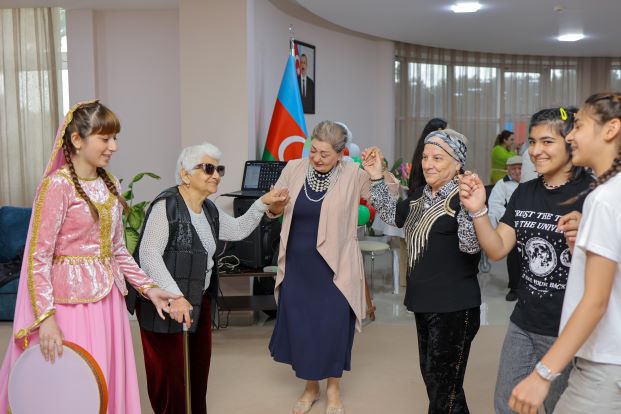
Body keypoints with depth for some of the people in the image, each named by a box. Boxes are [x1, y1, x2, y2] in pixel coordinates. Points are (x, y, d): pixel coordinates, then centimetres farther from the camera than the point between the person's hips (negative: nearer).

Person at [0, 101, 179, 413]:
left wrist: (147, 286, 8)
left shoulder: (110, 185, 8)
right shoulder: (57, 185, -13)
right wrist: (46, 316, -20)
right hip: (70, 299, -6)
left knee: (109, 380, 13)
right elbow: (38, 258, -15)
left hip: (107, 296, 7)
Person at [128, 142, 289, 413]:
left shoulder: (209, 210, 8)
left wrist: (263, 204, 6)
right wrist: (174, 296, -32)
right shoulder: (166, 205, -18)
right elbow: (149, 254, -24)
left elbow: (238, 230, 19)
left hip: (198, 301, 9)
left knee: (199, 367, 18)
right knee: (169, 373, 1)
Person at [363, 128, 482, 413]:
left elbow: (470, 245, -27)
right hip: (424, 303, 9)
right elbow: (392, 215, 20)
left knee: (445, 386, 3)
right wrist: (376, 178, 9)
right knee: (431, 377, 23)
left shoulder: (463, 198, -17)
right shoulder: (421, 195, 8)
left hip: (454, 307, -9)